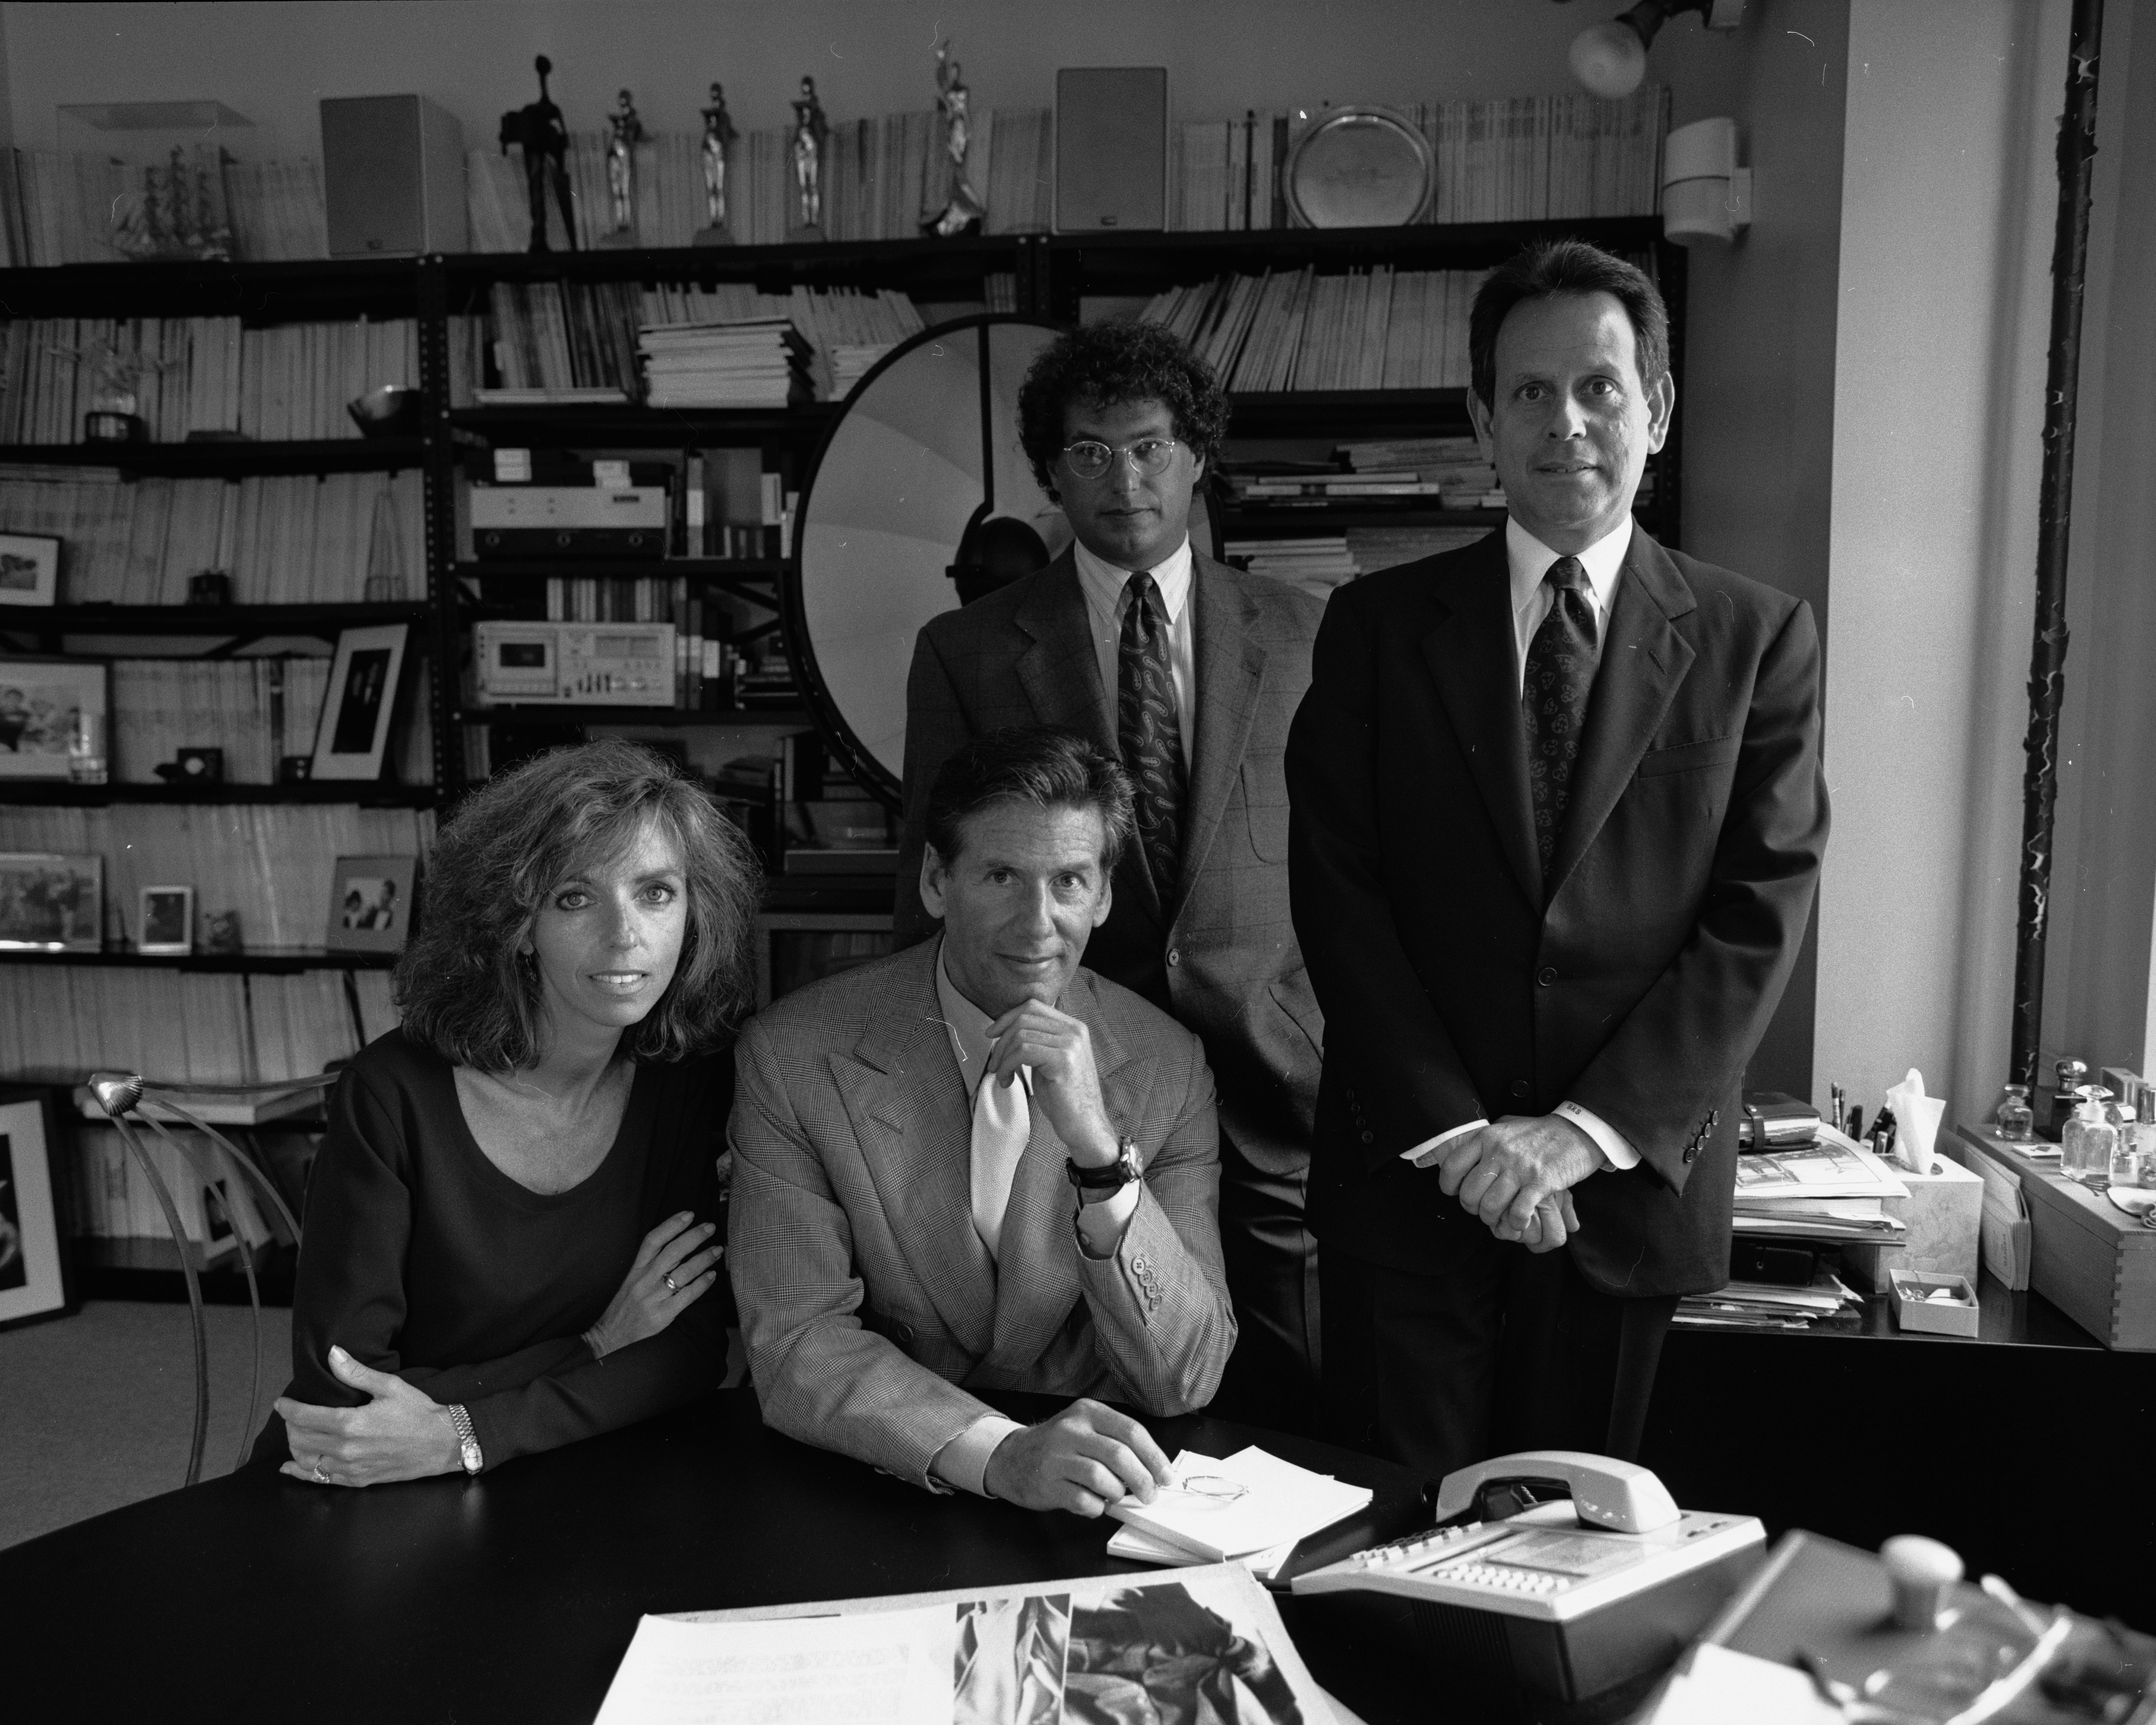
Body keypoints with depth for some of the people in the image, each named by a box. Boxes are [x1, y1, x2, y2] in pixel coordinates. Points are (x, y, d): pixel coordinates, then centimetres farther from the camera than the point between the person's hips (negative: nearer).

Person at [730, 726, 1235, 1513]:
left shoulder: (1168, 1065, -6)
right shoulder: (791, 1056, -10)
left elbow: (1185, 1383, -10)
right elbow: (793, 1341, -13)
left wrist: (1100, 1152, -25)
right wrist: (999, 1453, -29)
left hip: (1090, 1503, 1)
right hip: (865, 1495, -1)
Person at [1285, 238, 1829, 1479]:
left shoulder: (1759, 639, 3)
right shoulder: (1379, 625, 4)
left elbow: (1761, 918, -3)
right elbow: (1337, 893, -2)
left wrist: (1584, 1131, -12)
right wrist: (1456, 1131, -11)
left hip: (1633, 1182, 0)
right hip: (1411, 1178, 0)